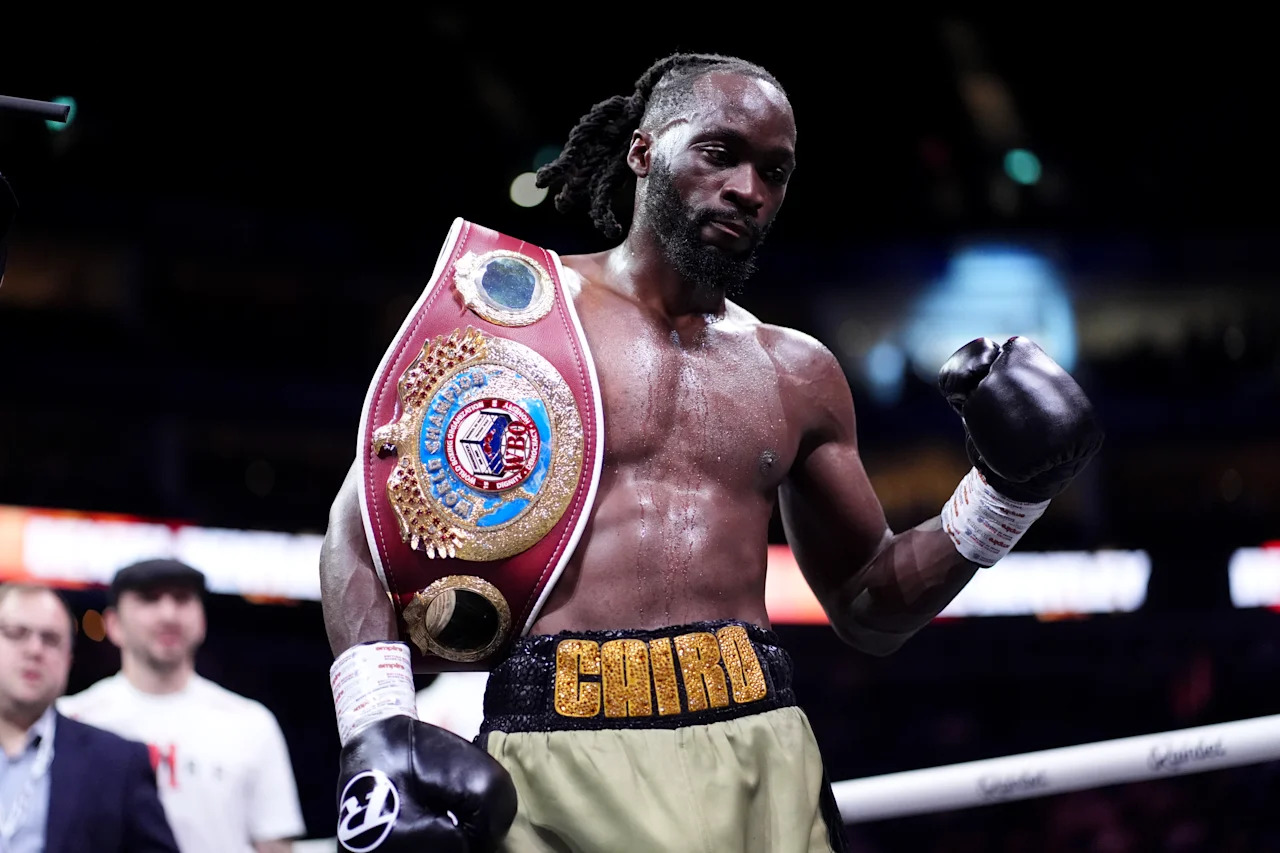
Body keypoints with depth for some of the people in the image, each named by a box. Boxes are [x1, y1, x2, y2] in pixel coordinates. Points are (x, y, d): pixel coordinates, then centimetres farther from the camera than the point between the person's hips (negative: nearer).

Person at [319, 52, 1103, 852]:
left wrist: (1010, 490, 10)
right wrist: (377, 725, -11)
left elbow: (871, 610, 23)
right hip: (564, 750, -3)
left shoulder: (798, 374, 16)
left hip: (762, 749, 3)